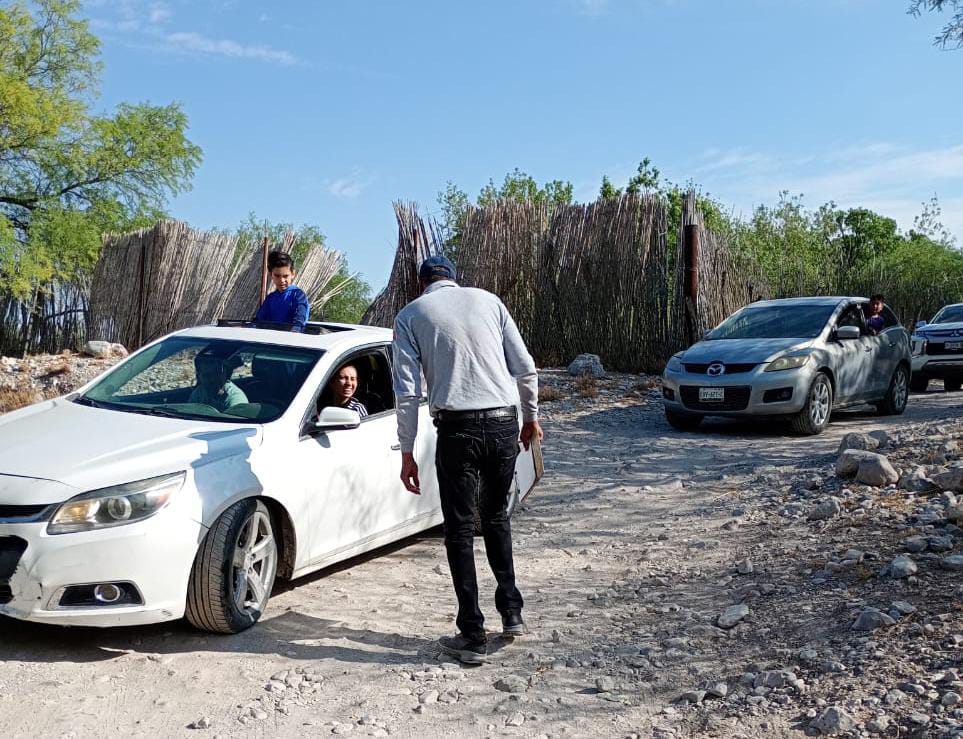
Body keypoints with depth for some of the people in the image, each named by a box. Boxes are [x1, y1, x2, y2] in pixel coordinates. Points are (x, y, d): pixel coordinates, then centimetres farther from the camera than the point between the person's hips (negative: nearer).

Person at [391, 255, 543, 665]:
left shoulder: (410, 314, 7)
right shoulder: (488, 300, 12)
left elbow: (407, 390, -1)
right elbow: (525, 368, 9)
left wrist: (407, 452, 4)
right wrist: (531, 416, 23)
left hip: (457, 427, -3)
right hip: (504, 421, 3)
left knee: (460, 529, 7)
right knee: (496, 516, 22)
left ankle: (473, 636, 10)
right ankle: (511, 612, 28)